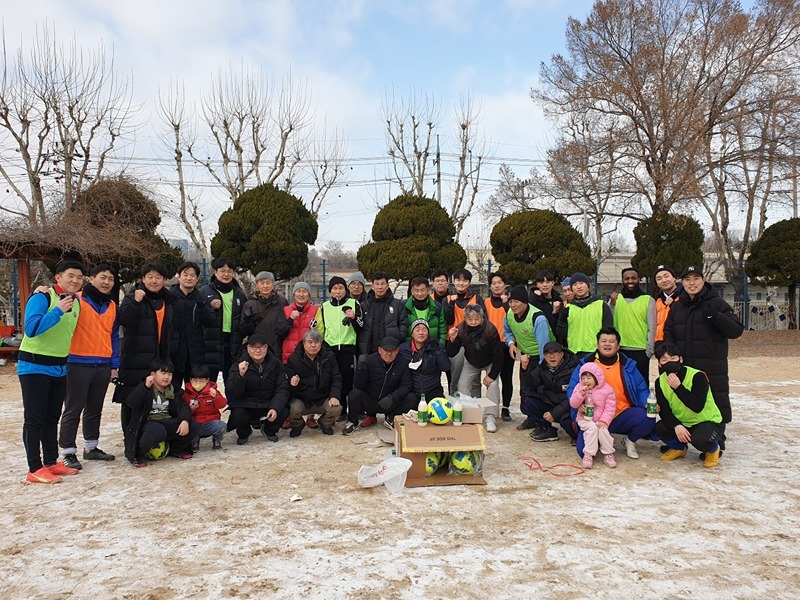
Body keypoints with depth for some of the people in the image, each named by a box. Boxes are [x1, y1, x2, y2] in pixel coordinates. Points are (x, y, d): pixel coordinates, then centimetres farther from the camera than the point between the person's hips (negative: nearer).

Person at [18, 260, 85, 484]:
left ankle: (51, 462, 24)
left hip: (59, 368, 7)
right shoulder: (42, 298, -15)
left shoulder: (76, 302, 7)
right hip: (34, 367, -7)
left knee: (52, 418, 14)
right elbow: (31, 328, -27)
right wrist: (58, 311, -32)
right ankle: (35, 469, 4)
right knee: (34, 419, -2)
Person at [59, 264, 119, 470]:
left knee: (95, 409, 14)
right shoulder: (76, 300, -6)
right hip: (78, 364, -6)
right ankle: (68, 452, 8)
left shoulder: (112, 306, 12)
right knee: (73, 409, 1)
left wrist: (114, 365, 11)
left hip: (103, 366, 6)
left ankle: (91, 447, 25)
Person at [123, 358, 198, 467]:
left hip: (167, 423, 5)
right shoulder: (143, 388, -4)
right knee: (157, 431, -40)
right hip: (148, 423, -5)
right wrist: (146, 387, -34)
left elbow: (183, 406, -1)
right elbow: (130, 403, -22)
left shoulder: (173, 390, 11)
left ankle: (174, 449, 10)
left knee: (193, 426, -18)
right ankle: (137, 455, -11)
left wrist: (185, 420, -23)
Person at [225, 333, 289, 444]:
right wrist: (240, 375, -32)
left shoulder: (276, 364, -1)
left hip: (269, 405, 1)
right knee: (237, 416, -31)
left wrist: (275, 408, -25)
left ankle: (269, 430, 10)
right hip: (246, 405, -1)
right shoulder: (239, 365, -4)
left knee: (284, 411, -27)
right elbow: (232, 393, -14)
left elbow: (283, 389, -8)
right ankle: (244, 433, 8)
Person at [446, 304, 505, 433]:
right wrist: (452, 340, -40)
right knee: (462, 384, -8)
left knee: (492, 384, -21)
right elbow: (451, 354, -20)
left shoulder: (490, 329, -33)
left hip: (490, 363, -3)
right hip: (471, 363, 3)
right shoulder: (461, 330, -24)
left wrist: (492, 375, -24)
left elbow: (498, 354, -25)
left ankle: (490, 418, -17)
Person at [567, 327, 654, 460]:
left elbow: (642, 389, 10)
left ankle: (629, 440, 8)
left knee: (647, 417, -27)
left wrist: (648, 404, -12)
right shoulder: (585, 364, 4)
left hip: (622, 417, 1)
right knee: (584, 449, -23)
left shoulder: (628, 365, 9)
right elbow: (572, 389, 0)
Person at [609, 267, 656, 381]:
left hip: (640, 351, -2)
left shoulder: (648, 300, 1)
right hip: (619, 350, 2)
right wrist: (612, 304, -10)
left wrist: (649, 351, -5)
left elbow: (652, 328, -1)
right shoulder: (615, 298, 8)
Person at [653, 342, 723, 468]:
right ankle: (679, 448, 12)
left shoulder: (697, 376, -23)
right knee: (660, 428, -22)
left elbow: (697, 407, -33)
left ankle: (713, 450, 4)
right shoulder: (660, 381, -7)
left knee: (699, 439, -36)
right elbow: (664, 410, -10)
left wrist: (678, 387, -37)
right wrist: (676, 426, -28)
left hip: (709, 422, -5)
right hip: (682, 423, 5)